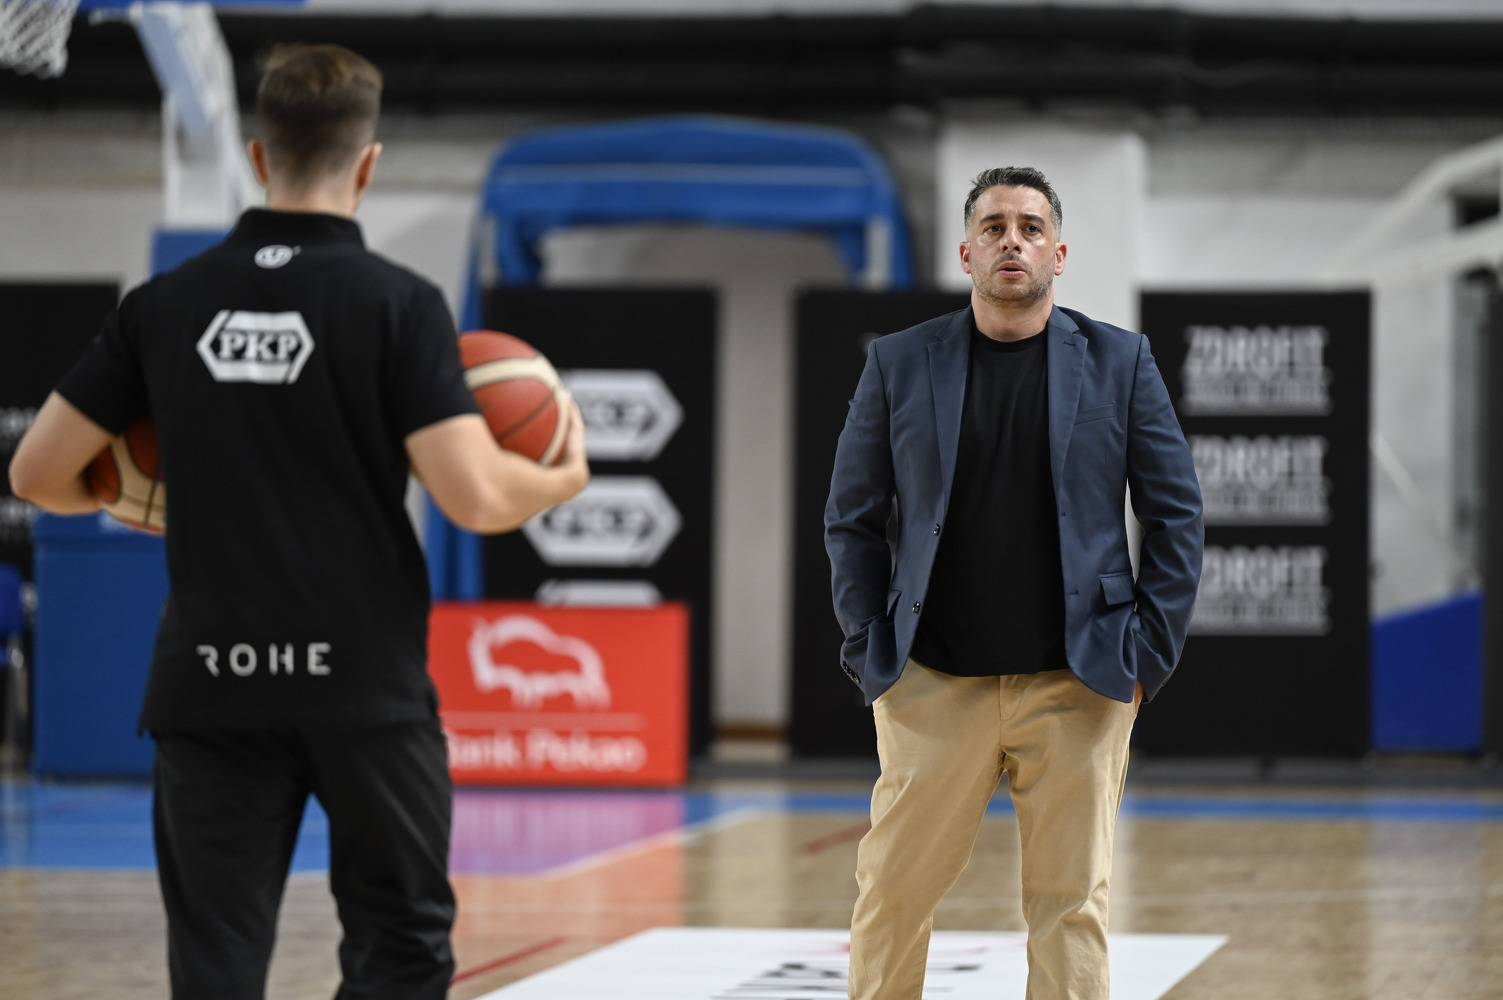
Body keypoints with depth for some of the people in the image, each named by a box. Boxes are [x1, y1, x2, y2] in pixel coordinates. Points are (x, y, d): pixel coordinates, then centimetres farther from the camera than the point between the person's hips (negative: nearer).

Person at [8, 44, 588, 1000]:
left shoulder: (166, 304, 2)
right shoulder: (397, 303, -8)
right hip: (365, 685, -2)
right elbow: (477, 497, -15)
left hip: (211, 684, 2)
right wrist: (566, 478, 6)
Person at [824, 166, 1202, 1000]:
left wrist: (1151, 651, -1)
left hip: (1076, 688, 0)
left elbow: (1176, 516, 6)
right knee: (892, 896, 1)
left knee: (1071, 906, 2)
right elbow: (852, 519, 9)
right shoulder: (900, 365, 5)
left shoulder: (1119, 363, 4)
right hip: (933, 689, 0)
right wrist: (869, 650, 0)